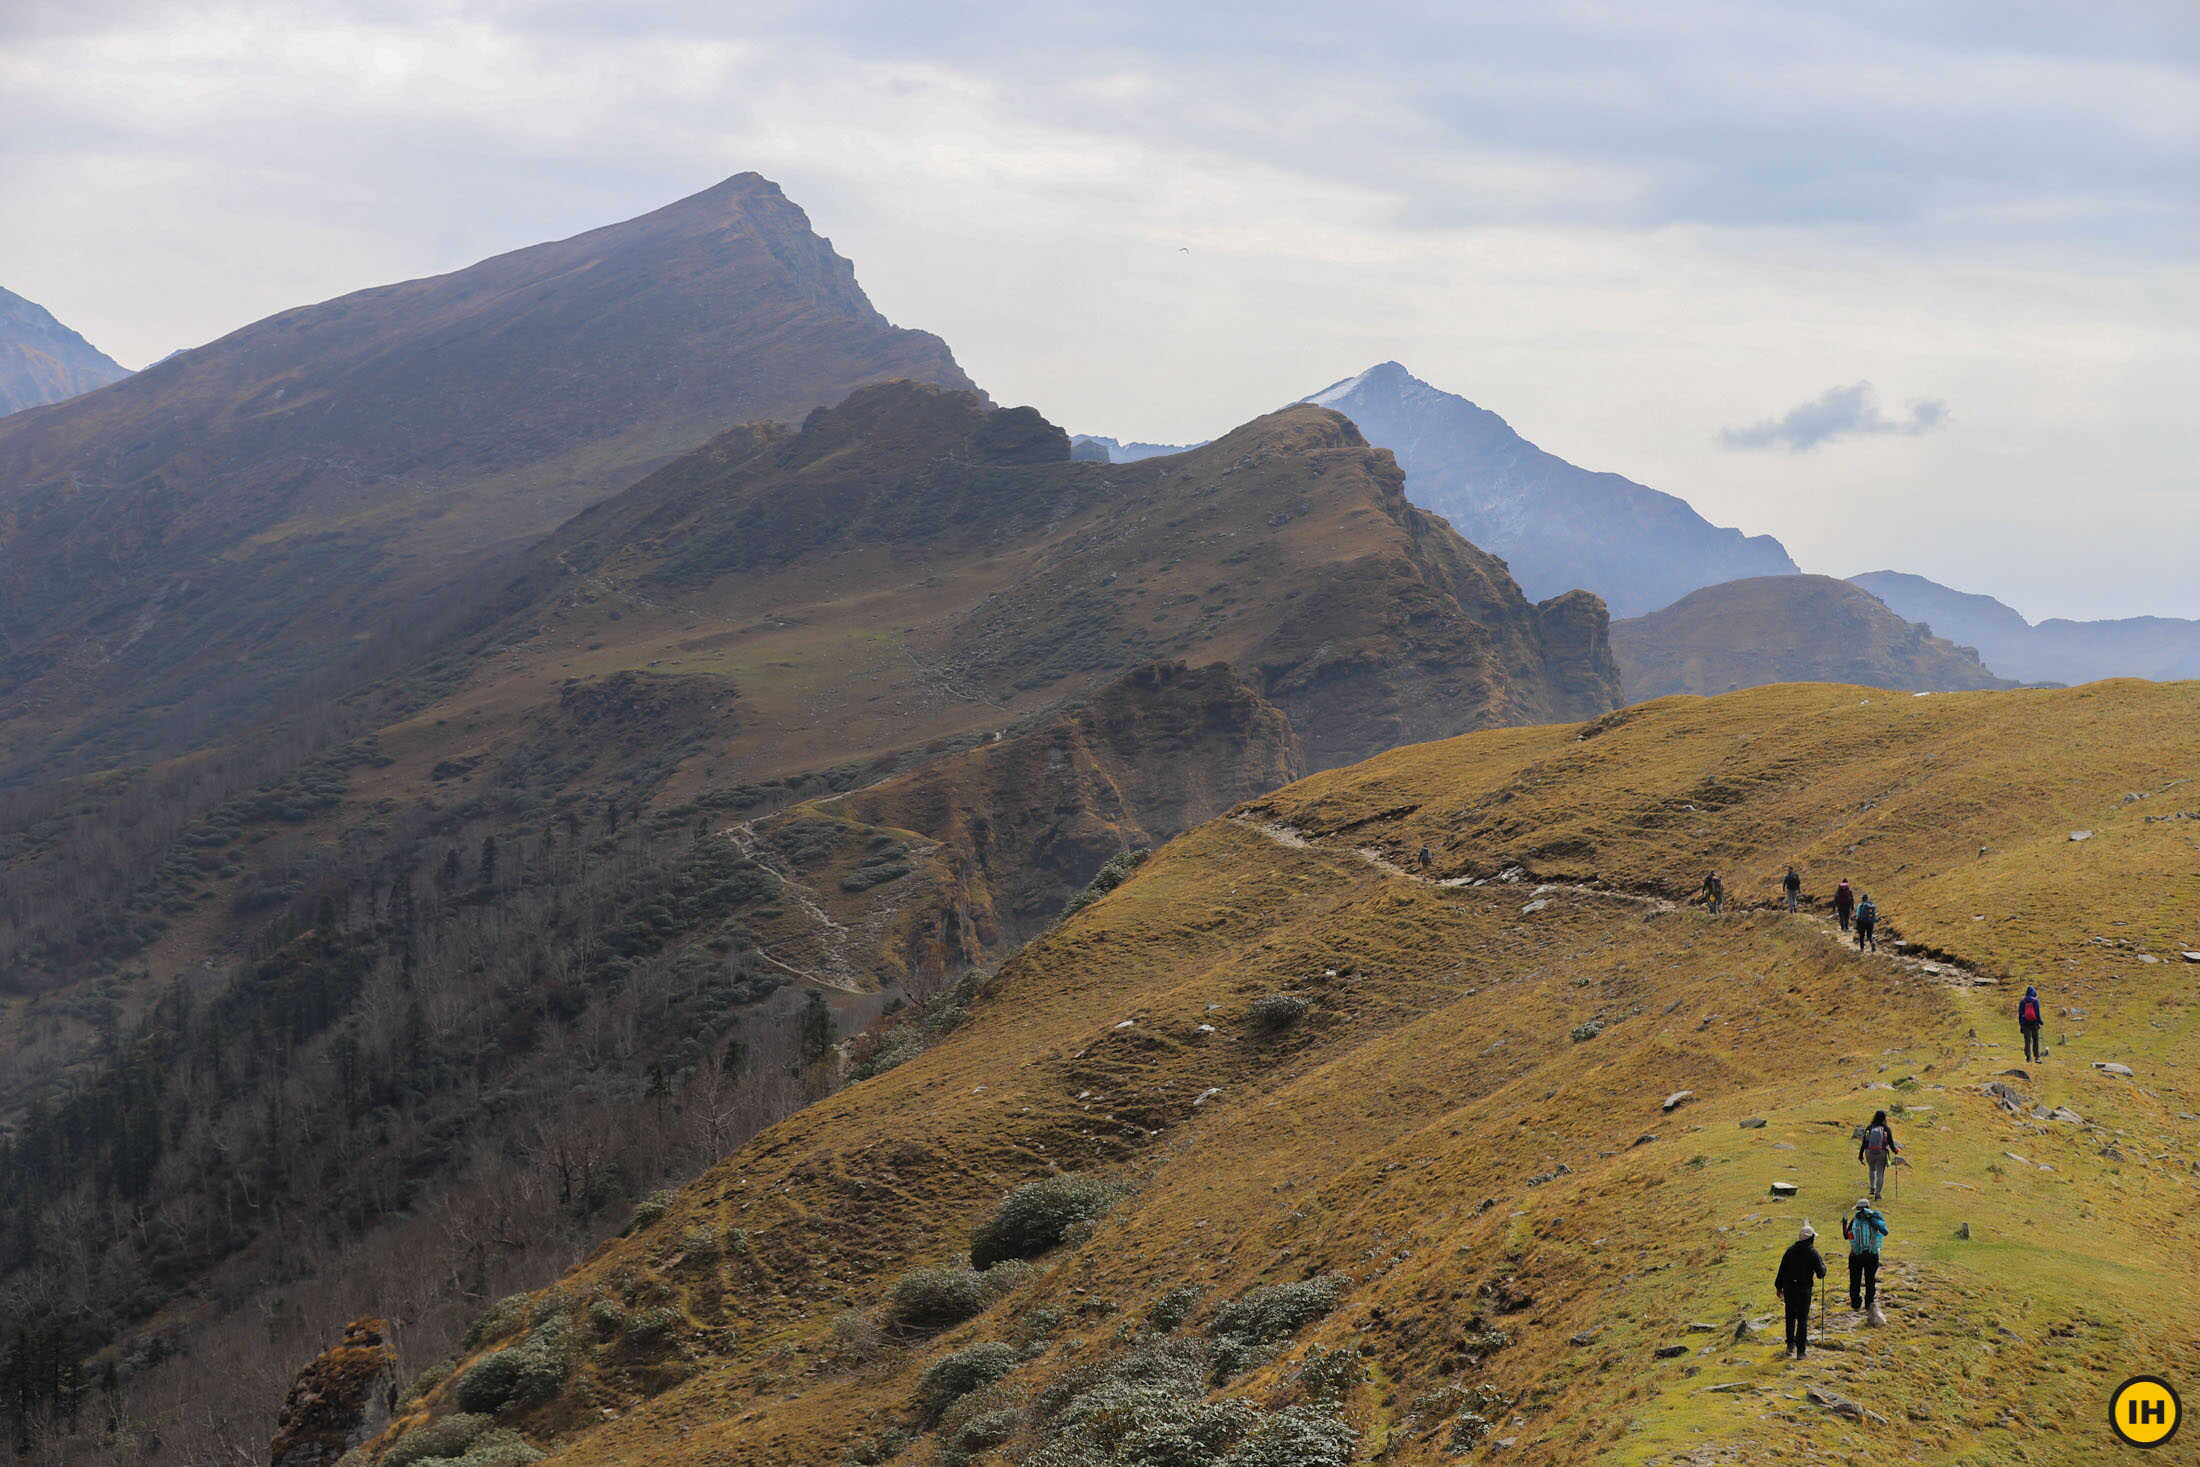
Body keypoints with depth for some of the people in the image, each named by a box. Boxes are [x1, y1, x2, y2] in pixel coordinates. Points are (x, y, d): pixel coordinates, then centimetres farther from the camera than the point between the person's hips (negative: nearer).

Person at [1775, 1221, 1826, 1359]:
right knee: (1802, 1319, 5)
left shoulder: (1791, 1249, 1)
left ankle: (1790, 1345, 19)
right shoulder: (1813, 1252, -10)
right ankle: (1800, 1350, 4)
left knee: (1790, 1317, 20)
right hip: (1804, 1289, -3)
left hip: (1789, 1287, 3)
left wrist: (1779, 1286, 11)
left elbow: (1782, 1269, 3)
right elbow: (1821, 1273, -9)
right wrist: (1822, 1265, 13)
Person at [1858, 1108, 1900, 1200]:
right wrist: (1895, 1150, 18)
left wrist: (1860, 1155, 8)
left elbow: (1863, 1143, 0)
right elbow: (1891, 1143, -3)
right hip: (1882, 1154, -2)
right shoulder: (1887, 1129, -5)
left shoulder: (1869, 1128, -1)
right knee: (1880, 1174, 5)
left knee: (1872, 1169, 28)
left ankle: (1872, 1188, 19)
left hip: (1869, 1154, 2)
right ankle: (1877, 1194, -2)